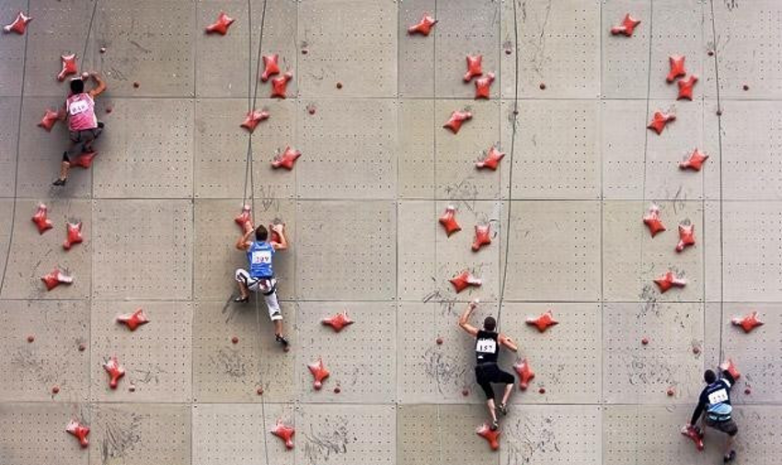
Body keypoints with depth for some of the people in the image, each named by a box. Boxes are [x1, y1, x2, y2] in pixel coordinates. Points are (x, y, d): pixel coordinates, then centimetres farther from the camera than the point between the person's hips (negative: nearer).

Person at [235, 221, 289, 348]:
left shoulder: (250, 245, 7)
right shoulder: (272, 245, 10)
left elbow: (238, 245, 29)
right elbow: (285, 246, 30)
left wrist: (248, 232, 33)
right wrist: (280, 232, 40)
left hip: (254, 282, -1)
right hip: (268, 283, 1)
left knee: (239, 272, 28)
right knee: (274, 308, 10)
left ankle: (244, 296, 21)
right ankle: (279, 334, -1)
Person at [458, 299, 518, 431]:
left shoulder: (477, 333, 9)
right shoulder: (499, 337, 5)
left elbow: (462, 322, 20)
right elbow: (515, 349, 9)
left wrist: (470, 307, 25)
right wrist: (509, 340, 30)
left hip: (480, 372, 2)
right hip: (492, 370, -2)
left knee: (489, 394, 24)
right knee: (511, 379, 27)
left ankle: (494, 420, 9)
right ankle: (503, 404, 13)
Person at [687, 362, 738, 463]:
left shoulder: (705, 392, 6)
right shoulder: (723, 383, 4)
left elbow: (699, 409, 13)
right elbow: (732, 381, 29)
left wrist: (692, 423, 25)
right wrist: (725, 370, 43)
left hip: (710, 420, 1)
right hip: (724, 422, -1)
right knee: (733, 431, 32)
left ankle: (702, 432, 52)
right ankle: (726, 455, 40)